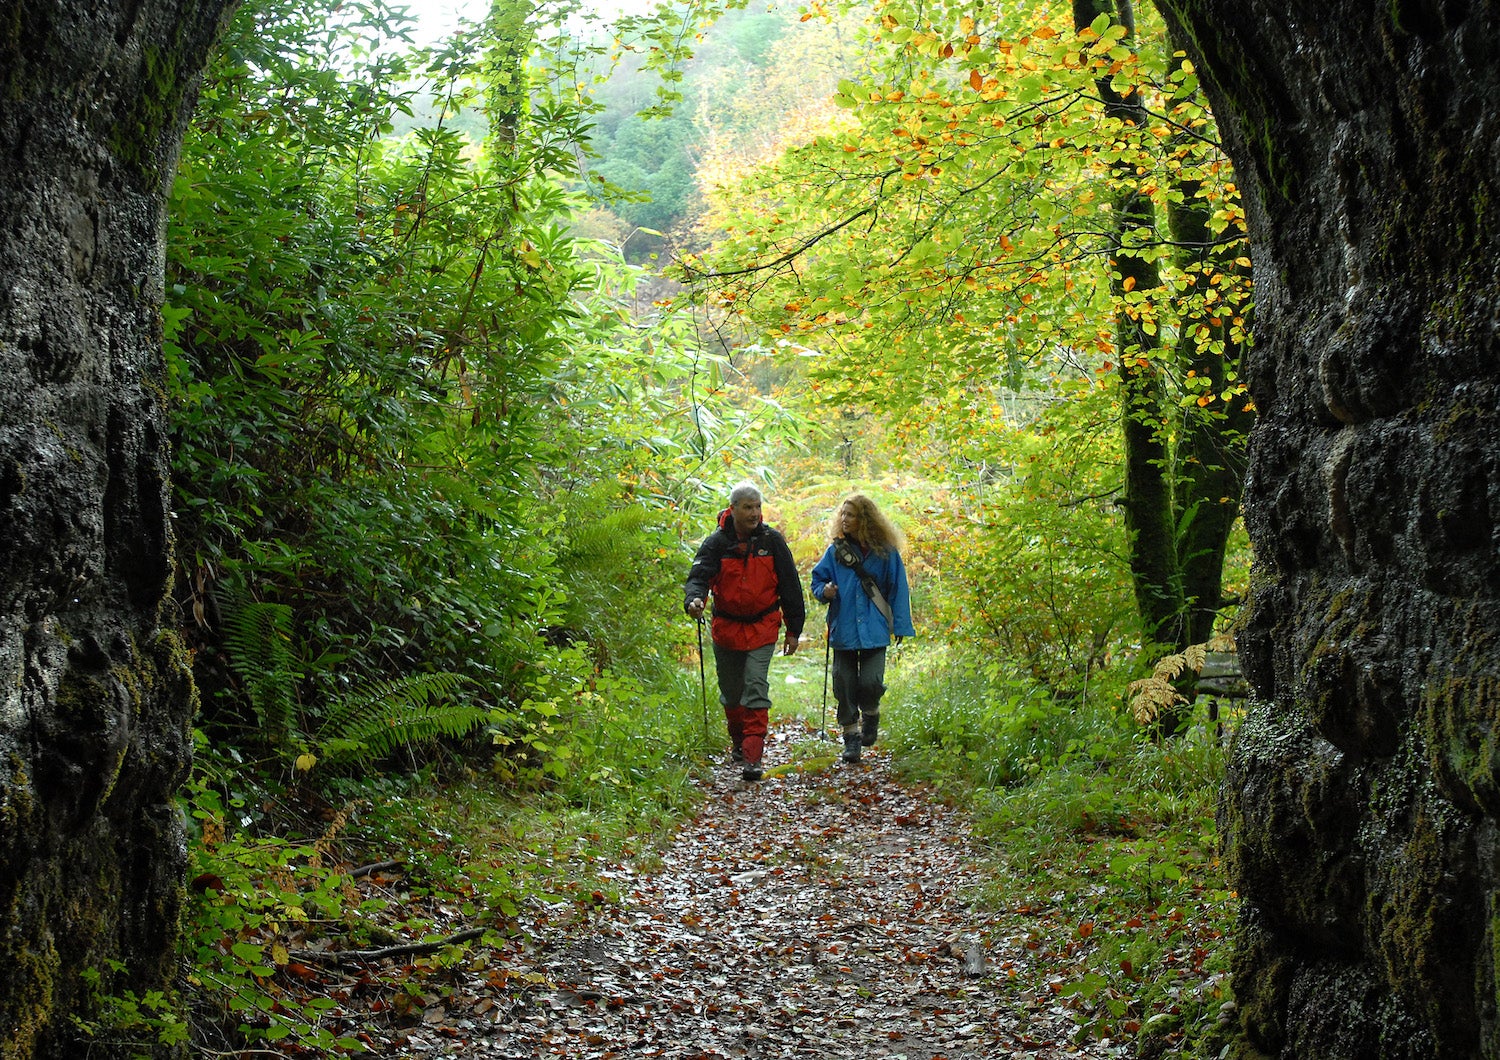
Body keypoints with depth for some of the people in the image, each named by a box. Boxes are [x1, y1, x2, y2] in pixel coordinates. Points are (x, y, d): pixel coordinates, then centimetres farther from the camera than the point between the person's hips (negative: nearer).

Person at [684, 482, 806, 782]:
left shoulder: (772, 540, -4)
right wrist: (693, 599, -39)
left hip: (762, 629, -2)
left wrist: (794, 629, 3)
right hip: (726, 628, 2)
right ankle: (738, 742, 39)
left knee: (756, 688, -14)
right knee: (731, 692, 15)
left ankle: (753, 758, -17)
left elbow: (790, 585, 3)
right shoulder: (717, 542, -6)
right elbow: (699, 575, -16)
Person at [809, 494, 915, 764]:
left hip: (874, 631, -2)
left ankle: (870, 716, 22)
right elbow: (817, 580, 11)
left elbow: (898, 590, 3)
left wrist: (901, 626, -1)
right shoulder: (836, 550, 5)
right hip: (843, 630, 2)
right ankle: (851, 738, 16)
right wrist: (824, 591, -13)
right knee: (845, 687, 2)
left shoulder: (886, 552, 1)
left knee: (870, 683, -11)